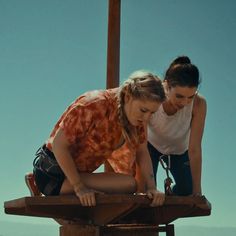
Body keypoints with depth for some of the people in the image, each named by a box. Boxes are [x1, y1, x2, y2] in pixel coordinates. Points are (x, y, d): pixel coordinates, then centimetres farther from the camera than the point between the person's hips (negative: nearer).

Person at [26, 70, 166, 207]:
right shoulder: (94, 105, -28)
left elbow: (142, 152, 2)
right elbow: (59, 145, -25)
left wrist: (151, 187, -12)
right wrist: (79, 187, -28)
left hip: (80, 173, 8)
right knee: (129, 183, -20)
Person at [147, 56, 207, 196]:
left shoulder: (199, 104, -35)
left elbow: (195, 149, -30)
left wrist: (197, 190, -29)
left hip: (179, 149, 2)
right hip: (151, 144, -1)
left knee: (187, 190, -3)